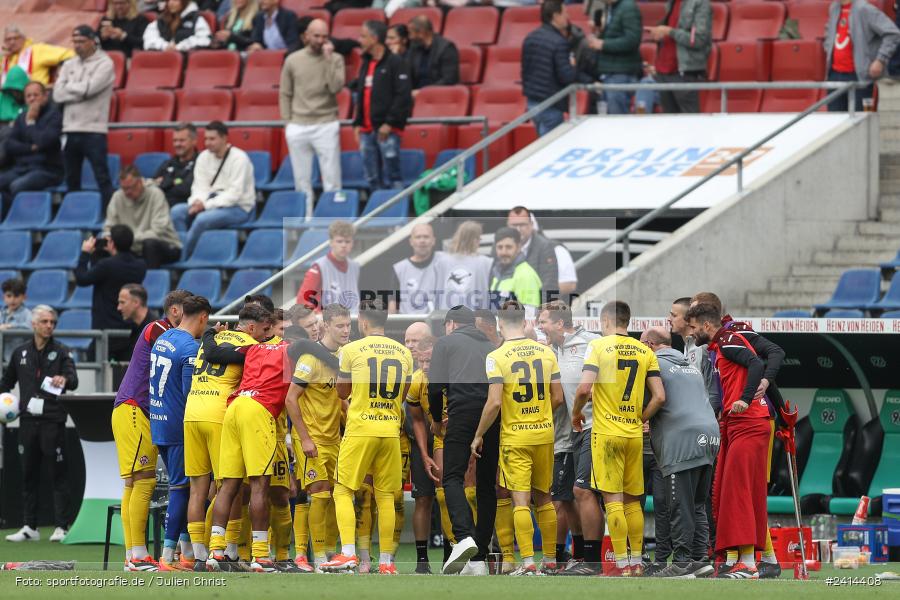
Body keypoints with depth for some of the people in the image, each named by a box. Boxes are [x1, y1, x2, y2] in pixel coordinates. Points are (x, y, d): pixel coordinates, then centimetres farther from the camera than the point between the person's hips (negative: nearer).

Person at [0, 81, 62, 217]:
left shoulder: (54, 114, -2)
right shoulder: (22, 117, 15)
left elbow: (43, 141, -16)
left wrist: (30, 122, -5)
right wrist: (30, 148, -9)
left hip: (47, 169, -6)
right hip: (21, 167, 6)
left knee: (17, 186, -32)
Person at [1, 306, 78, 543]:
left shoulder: (61, 352, 2)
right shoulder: (21, 352, 12)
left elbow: (73, 379, -12)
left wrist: (64, 380, -34)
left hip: (53, 420, -4)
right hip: (28, 420, 4)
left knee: (58, 474, -4)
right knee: (29, 474, 7)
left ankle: (61, 526, -2)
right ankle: (29, 527, 13)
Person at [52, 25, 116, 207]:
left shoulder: (104, 64, -2)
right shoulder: (69, 65, 13)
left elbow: (89, 88, -16)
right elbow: (57, 95, 2)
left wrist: (69, 87, 0)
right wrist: (80, 91, -8)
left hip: (93, 131, -6)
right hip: (70, 130, 6)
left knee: (102, 178, -8)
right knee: (71, 180, 11)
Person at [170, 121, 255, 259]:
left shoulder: (239, 158, -13)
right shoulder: (204, 157, 7)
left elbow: (234, 194, -19)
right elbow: (200, 187, 4)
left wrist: (206, 205, -24)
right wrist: (197, 202, -20)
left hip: (238, 207, -7)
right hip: (212, 203, 7)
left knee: (202, 219, -32)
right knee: (177, 211, -16)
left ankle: (182, 257, -20)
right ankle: (178, 251, -19)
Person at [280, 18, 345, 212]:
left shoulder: (335, 59, 2)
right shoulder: (293, 60, 6)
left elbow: (336, 87, -13)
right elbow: (285, 94, 10)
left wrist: (328, 58, -14)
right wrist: (287, 121, 2)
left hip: (326, 125, -2)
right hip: (298, 127, 2)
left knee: (332, 179, -4)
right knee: (301, 180, 6)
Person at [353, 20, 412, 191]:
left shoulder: (394, 63, -6)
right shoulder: (366, 64, 17)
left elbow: (403, 96, -13)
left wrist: (390, 123, -17)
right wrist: (357, 123, 12)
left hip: (388, 131, -8)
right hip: (367, 130, 8)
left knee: (391, 179, -7)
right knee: (373, 179, 8)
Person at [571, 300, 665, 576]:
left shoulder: (599, 346, -7)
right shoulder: (645, 351, 6)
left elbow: (584, 388, -17)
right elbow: (659, 396, 1)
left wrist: (576, 413, 2)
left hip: (606, 432, -4)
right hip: (634, 434, 4)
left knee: (613, 499, -3)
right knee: (632, 500, 13)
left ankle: (622, 565, -6)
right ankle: (636, 562, 15)